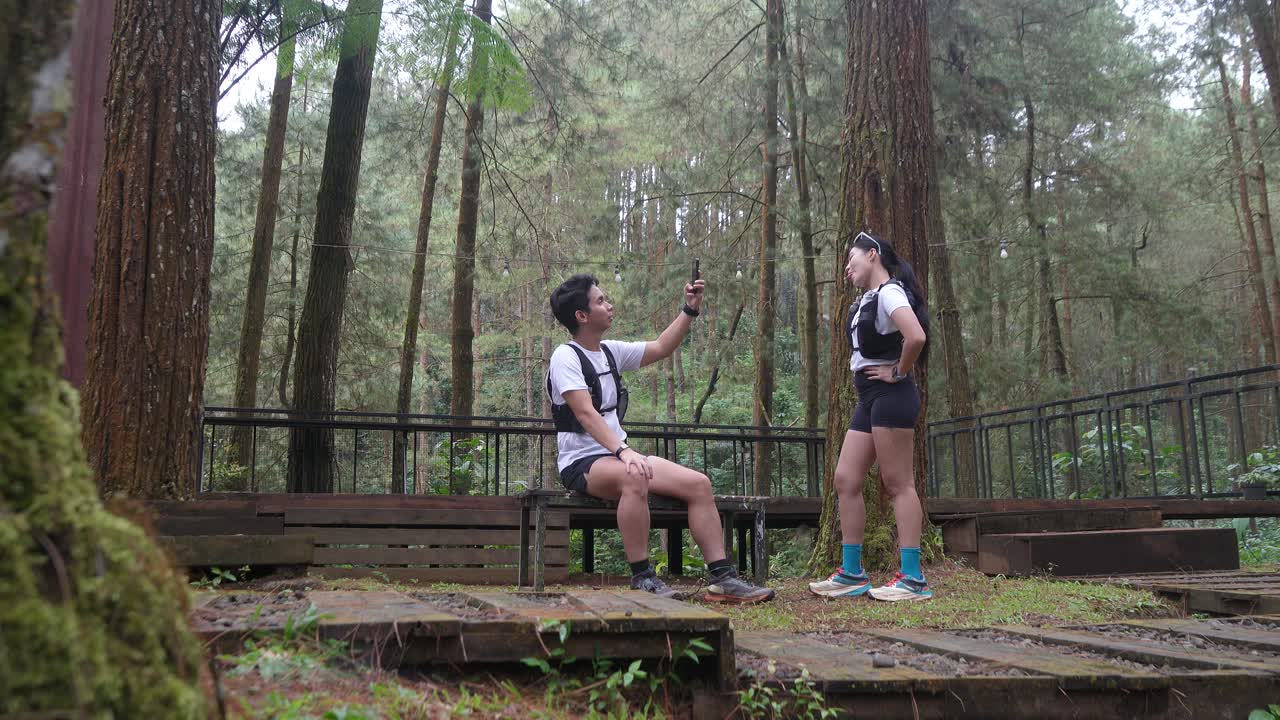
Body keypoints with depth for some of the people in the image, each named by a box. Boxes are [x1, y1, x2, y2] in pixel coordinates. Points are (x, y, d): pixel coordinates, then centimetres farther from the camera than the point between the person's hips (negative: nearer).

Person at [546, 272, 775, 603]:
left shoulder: (610, 351, 13)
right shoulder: (566, 356, -10)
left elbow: (661, 348, 22)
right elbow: (585, 413, -23)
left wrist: (690, 309, 13)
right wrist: (623, 451, -34)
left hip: (619, 456, 8)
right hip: (581, 462, -8)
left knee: (699, 483, -8)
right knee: (634, 478, -40)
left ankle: (722, 578, -8)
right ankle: (642, 577, -29)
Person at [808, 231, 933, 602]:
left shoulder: (889, 292, -11)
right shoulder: (867, 300, 18)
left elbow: (916, 337, -27)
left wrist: (898, 373, -14)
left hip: (890, 396, -10)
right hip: (869, 399, 10)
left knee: (898, 485, -8)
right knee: (846, 480, 6)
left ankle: (912, 579, -3)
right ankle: (851, 574, 11)